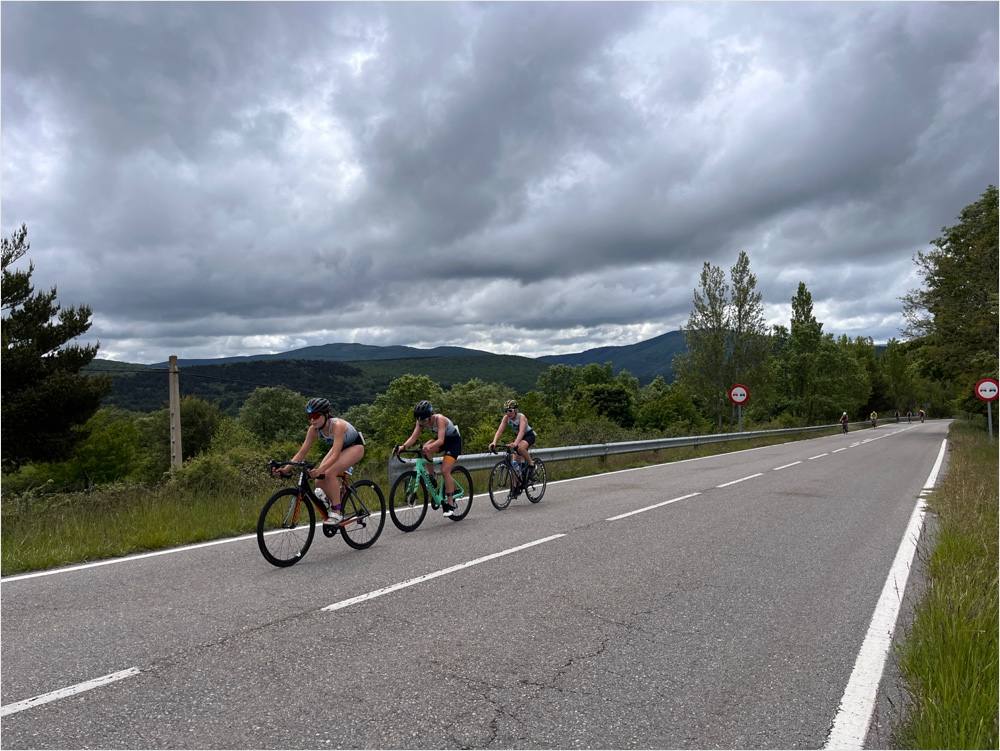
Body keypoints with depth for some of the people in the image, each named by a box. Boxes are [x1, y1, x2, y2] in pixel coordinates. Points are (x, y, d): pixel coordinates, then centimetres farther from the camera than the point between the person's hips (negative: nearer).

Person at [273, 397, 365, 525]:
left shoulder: (337, 425, -36)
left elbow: (335, 454, -43)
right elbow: (302, 452, -16)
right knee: (320, 481, -13)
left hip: (356, 446, -6)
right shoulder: (313, 429, -17)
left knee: (330, 473, -29)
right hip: (340, 447, 7)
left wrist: (319, 470, -56)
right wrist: (286, 468, -30)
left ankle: (336, 513, -18)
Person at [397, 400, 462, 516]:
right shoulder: (421, 422, -15)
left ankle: (450, 503, -8)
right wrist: (403, 446, -38)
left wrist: (430, 447, -61)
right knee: (425, 450, -25)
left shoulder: (439, 419, -33)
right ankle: (432, 478, -6)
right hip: (440, 439, 6)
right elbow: (413, 437, -20)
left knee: (445, 470, -18)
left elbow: (441, 440, -43)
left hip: (454, 440, -6)